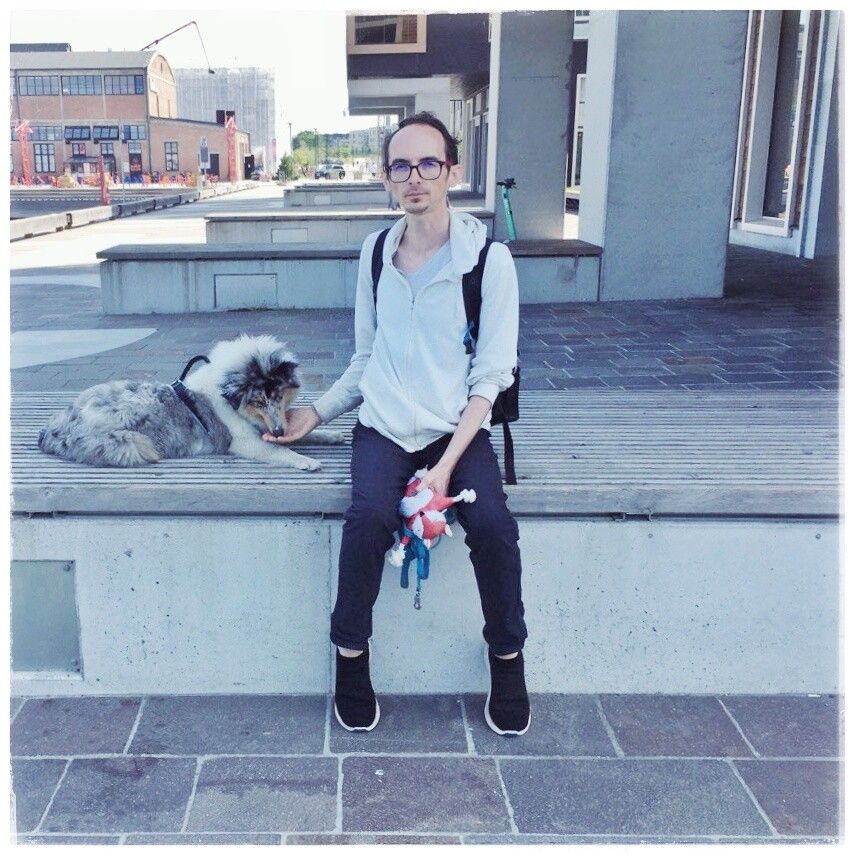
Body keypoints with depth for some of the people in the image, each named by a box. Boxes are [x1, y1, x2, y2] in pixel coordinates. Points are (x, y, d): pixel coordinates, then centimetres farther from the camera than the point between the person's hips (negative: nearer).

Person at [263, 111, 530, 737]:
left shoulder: (488, 257, -6)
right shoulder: (375, 251, 6)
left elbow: (491, 375, -8)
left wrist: (446, 464, -18)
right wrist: (314, 415, 5)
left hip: (458, 428, -2)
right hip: (384, 426, 2)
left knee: (492, 523, -27)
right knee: (369, 518, -28)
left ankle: (507, 659, -1)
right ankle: (351, 655, -4)